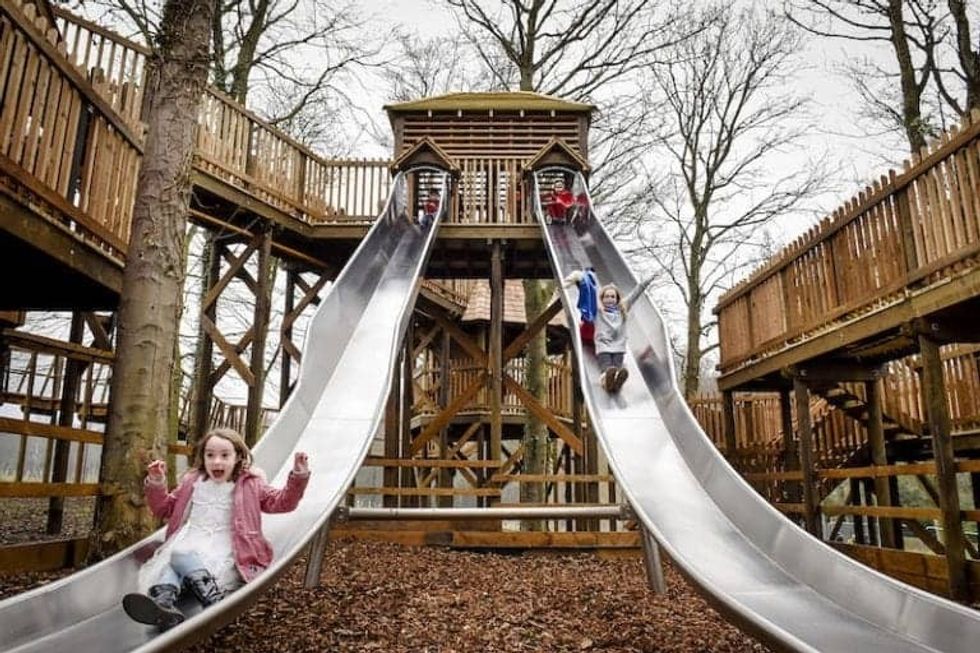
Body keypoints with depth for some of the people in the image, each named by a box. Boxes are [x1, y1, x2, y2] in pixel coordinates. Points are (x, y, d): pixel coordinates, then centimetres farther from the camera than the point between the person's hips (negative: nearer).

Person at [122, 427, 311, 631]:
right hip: (188, 543, 3)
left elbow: (282, 502, 6)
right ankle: (164, 604, -51)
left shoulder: (250, 485, 11)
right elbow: (164, 508, 26)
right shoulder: (192, 482, 20)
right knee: (166, 560, -28)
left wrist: (298, 477, -7)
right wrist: (156, 484, 10)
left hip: (223, 549, -3)